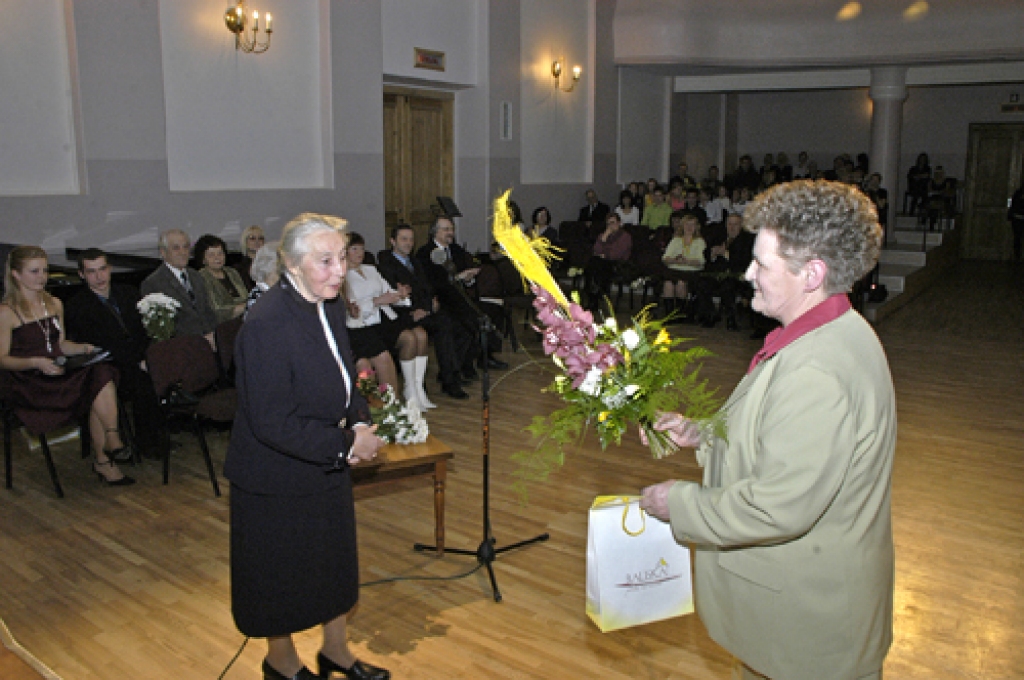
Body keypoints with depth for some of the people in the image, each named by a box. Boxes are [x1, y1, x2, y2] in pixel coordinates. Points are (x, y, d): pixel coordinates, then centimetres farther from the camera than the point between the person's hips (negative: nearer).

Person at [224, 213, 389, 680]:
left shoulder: (330, 304, -3)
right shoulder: (266, 326, -28)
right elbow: (272, 423, -27)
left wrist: (360, 423, -7)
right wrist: (346, 444, -22)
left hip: (327, 466, 8)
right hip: (278, 479, -8)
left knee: (335, 560, 22)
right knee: (282, 572, 15)